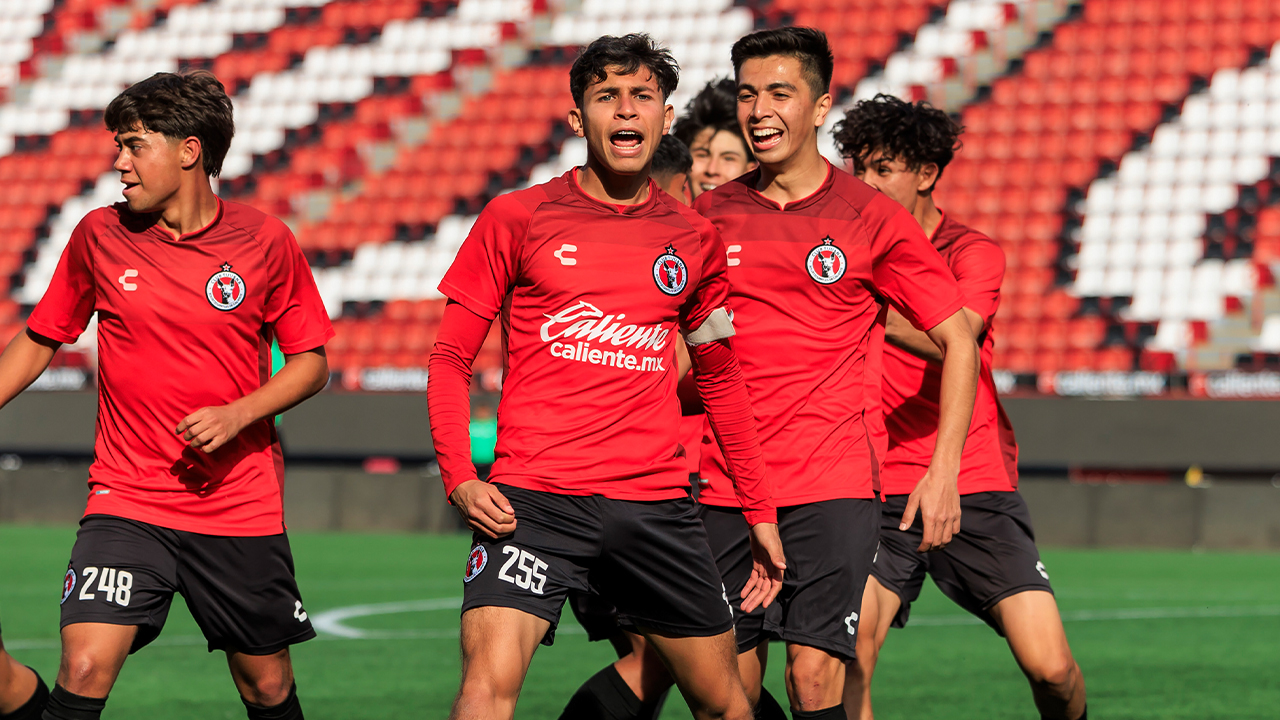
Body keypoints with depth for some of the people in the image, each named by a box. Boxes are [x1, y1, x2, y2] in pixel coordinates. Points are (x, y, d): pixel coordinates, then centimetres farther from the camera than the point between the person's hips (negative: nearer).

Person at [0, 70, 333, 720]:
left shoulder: (265, 242, -4)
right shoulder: (99, 237, -1)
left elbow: (310, 362, 4)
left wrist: (237, 415, -12)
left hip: (242, 510, 0)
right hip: (126, 505, 0)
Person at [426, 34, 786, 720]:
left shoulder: (694, 240, 10)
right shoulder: (516, 218, 3)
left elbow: (721, 381, 21)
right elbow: (450, 357, 5)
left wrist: (761, 512, 19)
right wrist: (459, 477, -9)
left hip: (656, 502, 3)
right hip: (531, 499, -3)